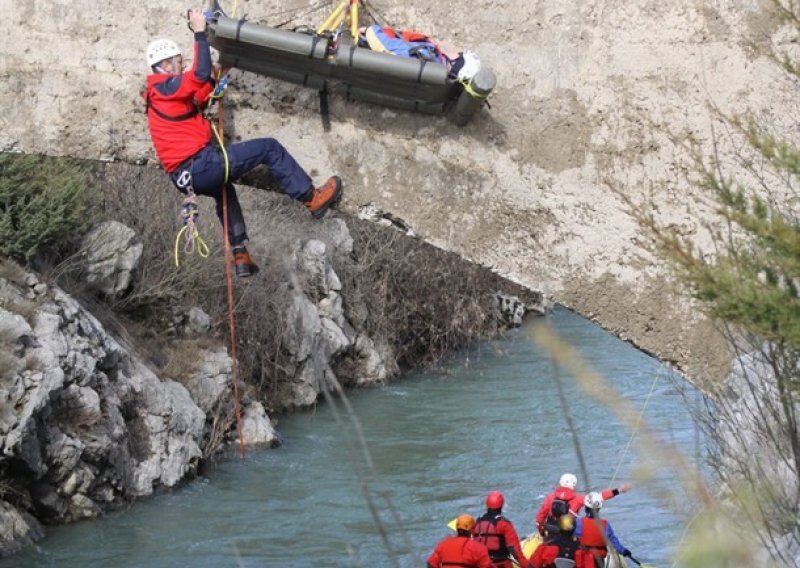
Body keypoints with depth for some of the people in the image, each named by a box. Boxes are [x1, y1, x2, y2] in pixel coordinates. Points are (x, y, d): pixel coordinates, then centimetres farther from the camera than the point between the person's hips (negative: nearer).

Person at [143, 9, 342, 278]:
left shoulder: (157, 96, 20)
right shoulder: (167, 87, -9)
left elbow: (198, 100, 28)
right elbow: (200, 74, -26)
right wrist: (199, 33, -17)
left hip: (184, 178, 10)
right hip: (202, 164, -10)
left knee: (224, 190, 41)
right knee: (269, 148, 2)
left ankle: (240, 255, 35)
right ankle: (311, 198, 9)